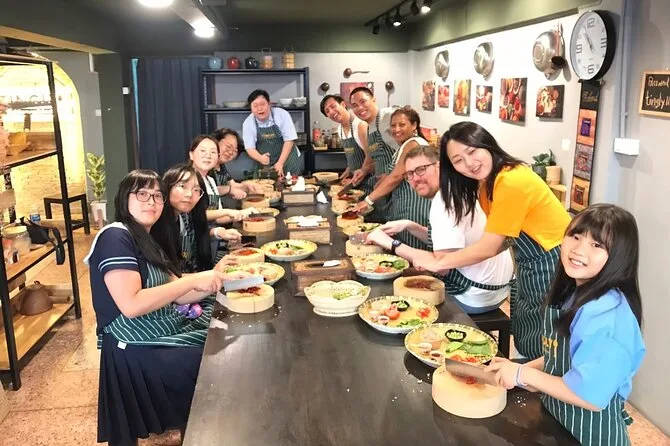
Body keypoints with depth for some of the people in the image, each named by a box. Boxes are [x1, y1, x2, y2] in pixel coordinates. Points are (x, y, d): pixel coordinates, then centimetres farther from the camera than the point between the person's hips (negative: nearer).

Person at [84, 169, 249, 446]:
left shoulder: (148, 240, 13)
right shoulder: (115, 238, -16)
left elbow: (175, 295, 9)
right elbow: (131, 305, -27)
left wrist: (220, 279, -5)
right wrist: (193, 280, -24)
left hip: (166, 331, 9)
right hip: (137, 350, -9)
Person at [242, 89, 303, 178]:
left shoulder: (282, 114, -10)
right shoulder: (248, 123, -5)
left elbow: (289, 140, -10)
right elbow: (250, 148, -6)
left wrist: (280, 163, -19)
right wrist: (260, 158, -29)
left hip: (287, 159, -1)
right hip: (265, 165, 1)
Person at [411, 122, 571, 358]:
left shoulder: (512, 181, -27)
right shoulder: (486, 184, 4)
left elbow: (489, 248, -22)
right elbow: (502, 241, 3)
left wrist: (439, 263, -12)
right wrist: (450, 258, -6)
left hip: (552, 272, -9)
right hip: (530, 270, 9)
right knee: (526, 347, 20)